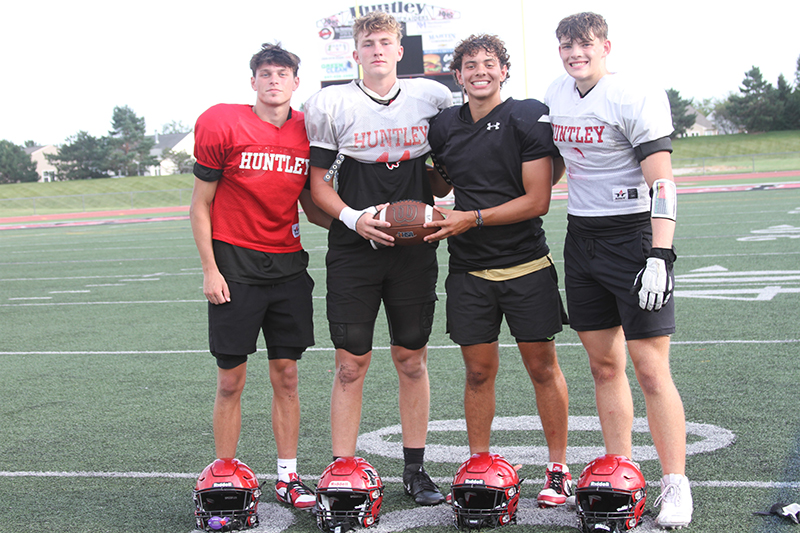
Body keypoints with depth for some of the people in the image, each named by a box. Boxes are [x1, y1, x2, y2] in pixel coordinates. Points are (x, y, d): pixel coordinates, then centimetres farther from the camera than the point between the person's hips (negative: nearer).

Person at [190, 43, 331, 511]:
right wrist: (210, 270, -7)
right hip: (235, 265, -3)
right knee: (231, 380, 2)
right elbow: (200, 207, -2)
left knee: (286, 375, 7)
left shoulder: (307, 133, 5)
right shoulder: (223, 125, -6)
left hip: (288, 265, 3)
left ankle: (288, 477, 17)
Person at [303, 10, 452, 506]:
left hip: (414, 246, 2)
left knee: (413, 358, 7)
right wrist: (353, 217, -13)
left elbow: (443, 178, 18)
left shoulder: (432, 98, 7)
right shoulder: (331, 105, -1)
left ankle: (416, 468, 19)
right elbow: (318, 181, 2)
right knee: (352, 363, -1)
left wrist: (435, 192, -4)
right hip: (353, 247, -2)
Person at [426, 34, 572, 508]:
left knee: (543, 367, 3)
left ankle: (559, 469, 15)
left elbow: (537, 201, -11)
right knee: (479, 371, 7)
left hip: (526, 265, -3)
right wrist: (436, 222, 2)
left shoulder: (529, 119, -6)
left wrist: (472, 218, -14)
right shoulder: (445, 127, 8)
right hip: (469, 270, 3)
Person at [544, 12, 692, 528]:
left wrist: (660, 256, -25)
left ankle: (676, 485, 4)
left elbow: (661, 183, -17)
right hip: (581, 236, 7)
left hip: (633, 234, -7)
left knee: (651, 370, -6)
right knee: (605, 365, 10)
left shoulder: (635, 97, -12)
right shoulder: (557, 93, 10)